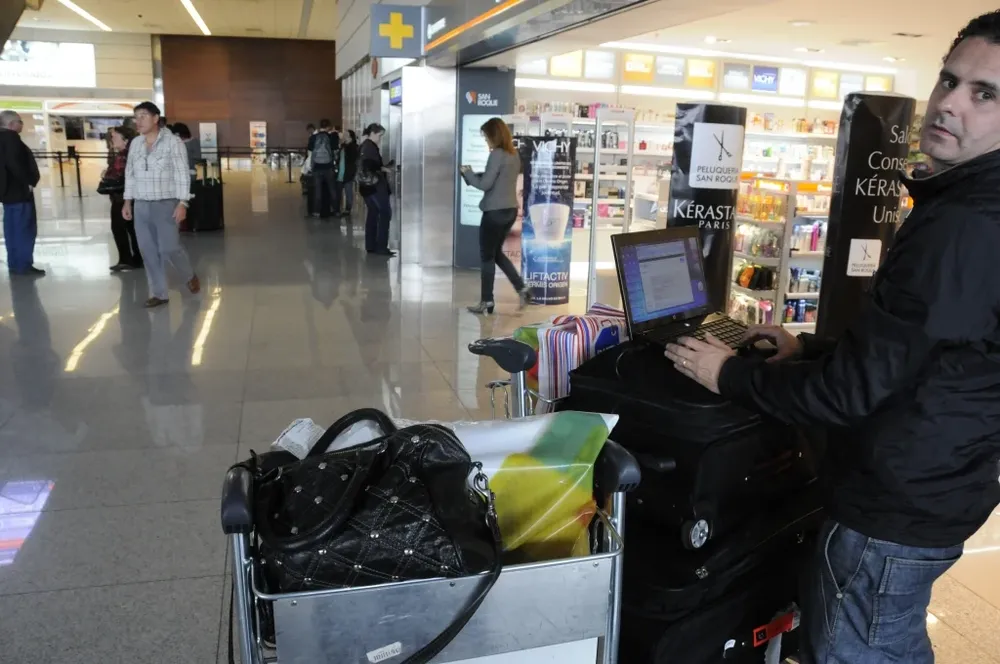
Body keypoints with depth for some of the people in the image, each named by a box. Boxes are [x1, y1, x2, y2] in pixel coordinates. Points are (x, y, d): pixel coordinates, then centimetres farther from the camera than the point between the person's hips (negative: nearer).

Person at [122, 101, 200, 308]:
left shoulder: (172, 142, -6)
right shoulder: (135, 144, 9)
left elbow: (182, 174, -9)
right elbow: (130, 174, 16)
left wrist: (182, 203, -16)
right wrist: (128, 201, 10)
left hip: (166, 205, -5)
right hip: (141, 206, 5)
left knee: (169, 248, -9)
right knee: (148, 251, 4)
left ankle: (190, 276, 19)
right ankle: (158, 293, 11)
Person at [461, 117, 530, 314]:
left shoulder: (496, 154, -15)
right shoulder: (514, 155, 10)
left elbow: (485, 184, -17)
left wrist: (467, 173, -1)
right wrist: (475, 174, 10)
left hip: (495, 212, -8)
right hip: (510, 210, 8)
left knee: (487, 257, 4)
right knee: (497, 253, 21)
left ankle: (487, 302, 10)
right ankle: (522, 289, 14)